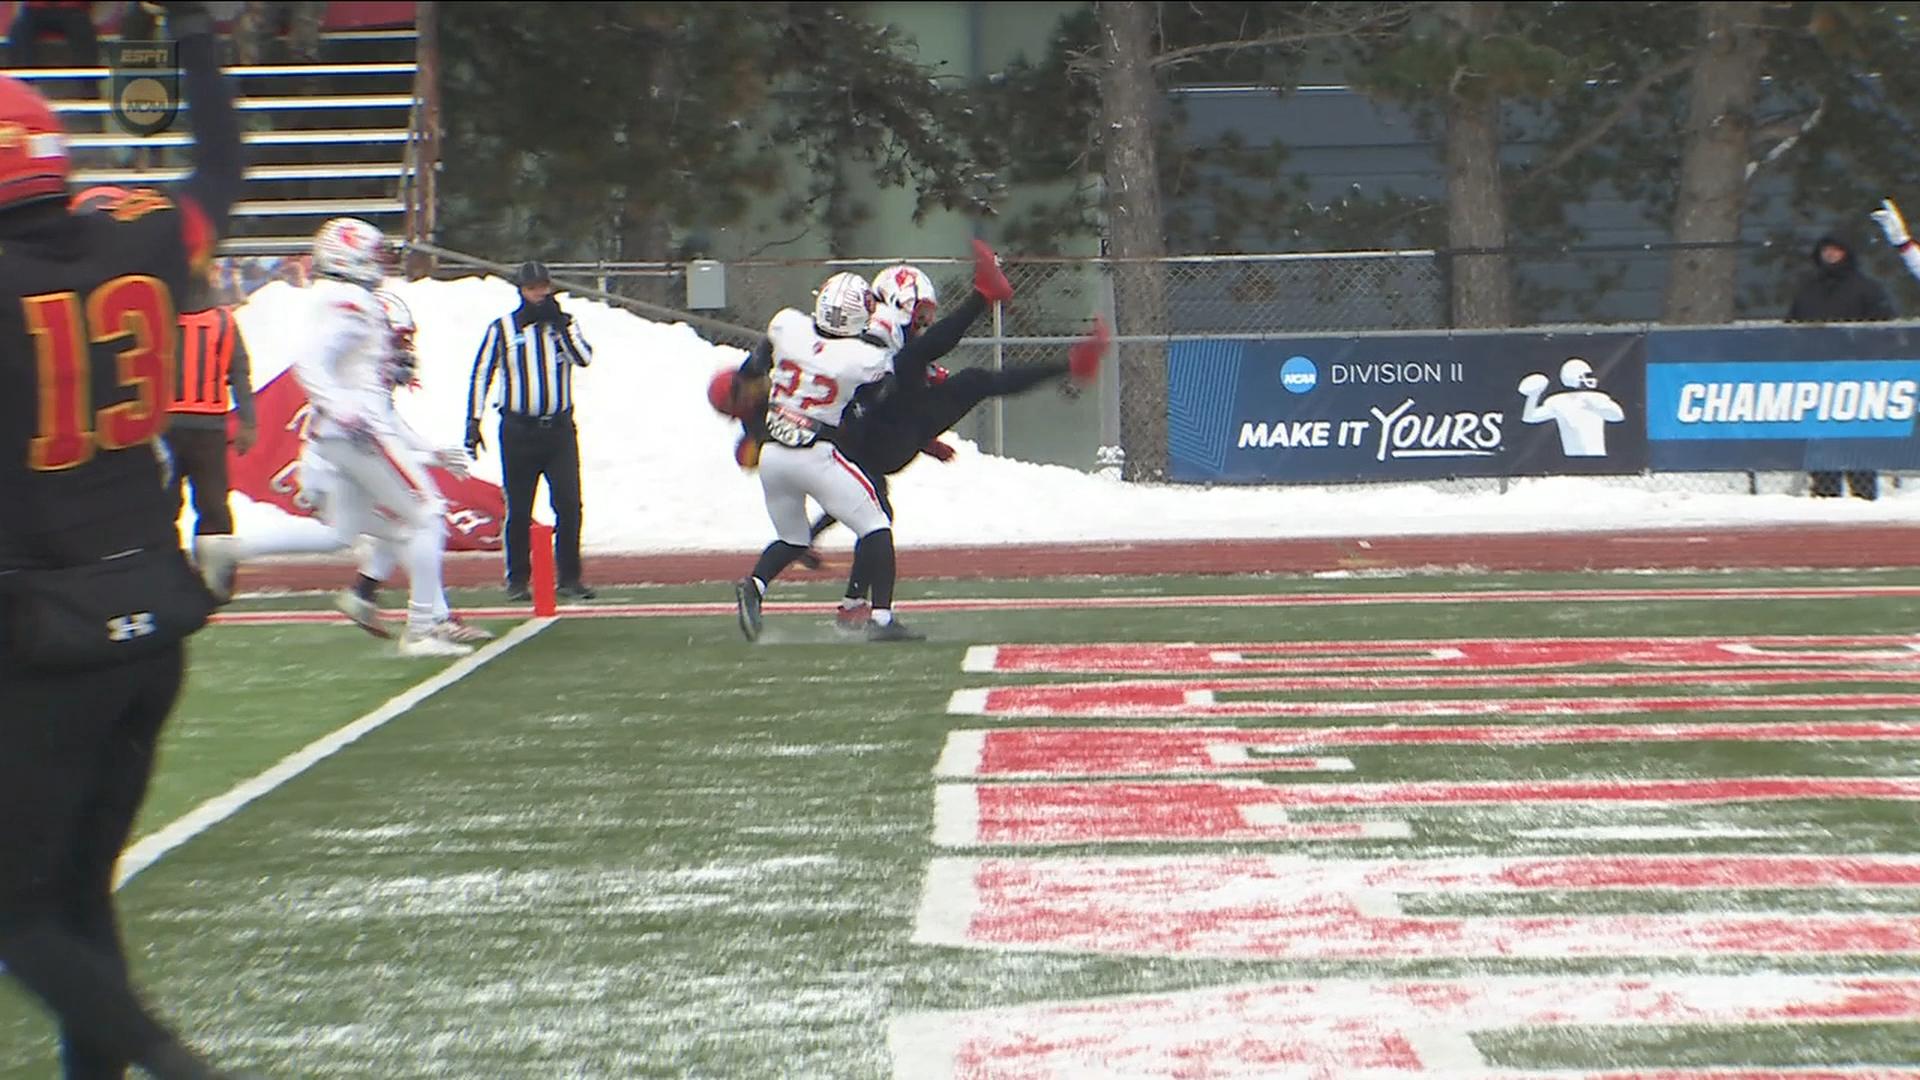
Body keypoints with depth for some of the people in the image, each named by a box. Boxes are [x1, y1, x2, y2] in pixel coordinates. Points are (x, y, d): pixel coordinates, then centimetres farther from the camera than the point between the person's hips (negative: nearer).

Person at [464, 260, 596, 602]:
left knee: (569, 506, -7)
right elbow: (481, 374, 5)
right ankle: (517, 579, 13)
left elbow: (584, 358, -9)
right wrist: (473, 421, -1)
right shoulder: (502, 328, 3)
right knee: (519, 511, 3)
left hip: (559, 429, 1)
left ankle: (569, 578, 1)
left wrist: (560, 322, -14)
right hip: (518, 430, -1)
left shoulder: (564, 323, 7)